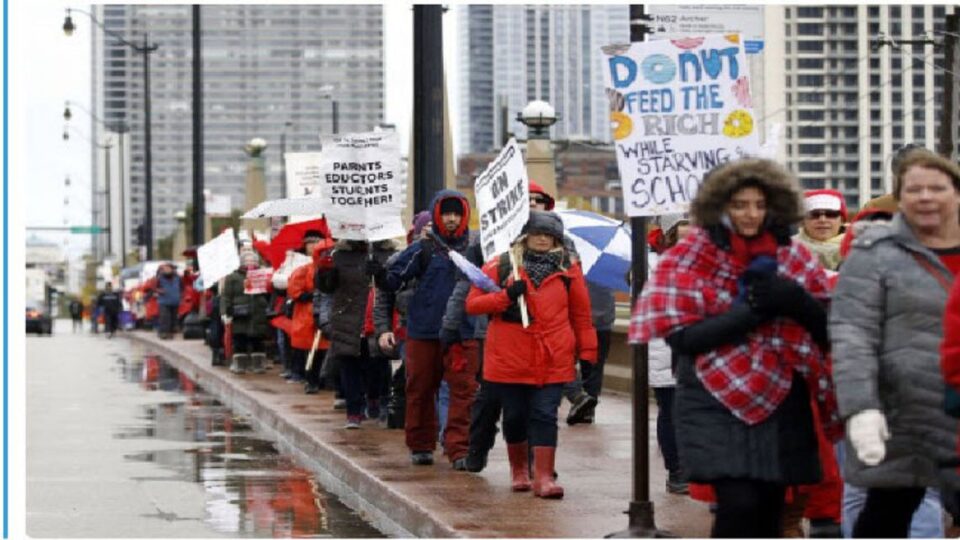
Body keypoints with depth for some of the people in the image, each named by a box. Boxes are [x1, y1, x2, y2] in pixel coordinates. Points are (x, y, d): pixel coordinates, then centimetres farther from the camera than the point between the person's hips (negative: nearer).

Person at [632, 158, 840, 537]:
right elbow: (680, 336, -11)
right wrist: (751, 312, -19)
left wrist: (796, 301, -15)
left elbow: (829, 330, 6)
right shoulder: (690, 260, -1)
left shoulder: (794, 257, 8)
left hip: (782, 405, 4)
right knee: (740, 504, -19)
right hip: (718, 404, -4)